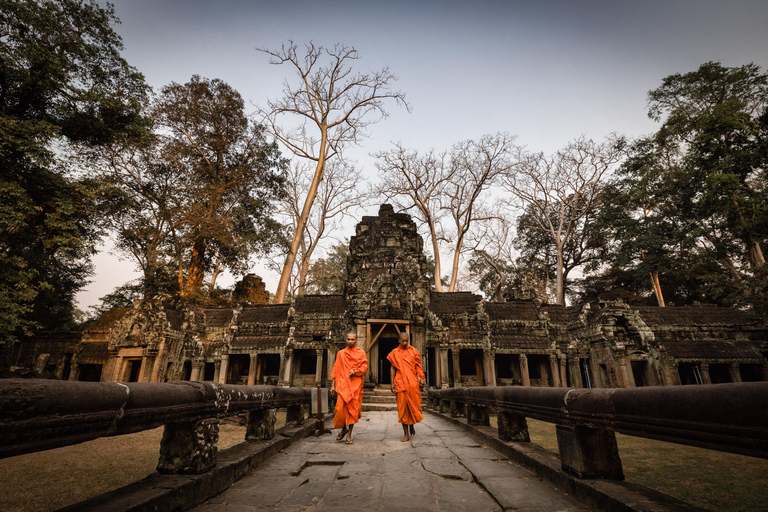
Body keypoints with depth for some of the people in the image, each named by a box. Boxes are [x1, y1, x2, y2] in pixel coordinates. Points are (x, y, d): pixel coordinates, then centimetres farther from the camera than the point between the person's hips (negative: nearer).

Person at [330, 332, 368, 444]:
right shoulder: (341, 353, 13)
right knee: (340, 408, -7)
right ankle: (344, 428, 20)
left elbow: (364, 366, 0)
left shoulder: (361, 352, 10)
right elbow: (336, 370, 13)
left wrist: (355, 371, -16)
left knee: (353, 408, -3)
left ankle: (349, 434, 10)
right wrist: (333, 385, 8)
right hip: (343, 384, 1)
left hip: (356, 384, -1)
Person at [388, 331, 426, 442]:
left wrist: (420, 377, -7)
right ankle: (406, 433, 8)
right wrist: (392, 383, 2)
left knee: (413, 404, -2)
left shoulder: (413, 351, 9)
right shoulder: (395, 353, 8)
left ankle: (411, 425, 27)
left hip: (412, 382, 0)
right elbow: (393, 368, 8)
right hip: (400, 382, 0)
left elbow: (418, 366, 8)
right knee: (402, 407, 0)